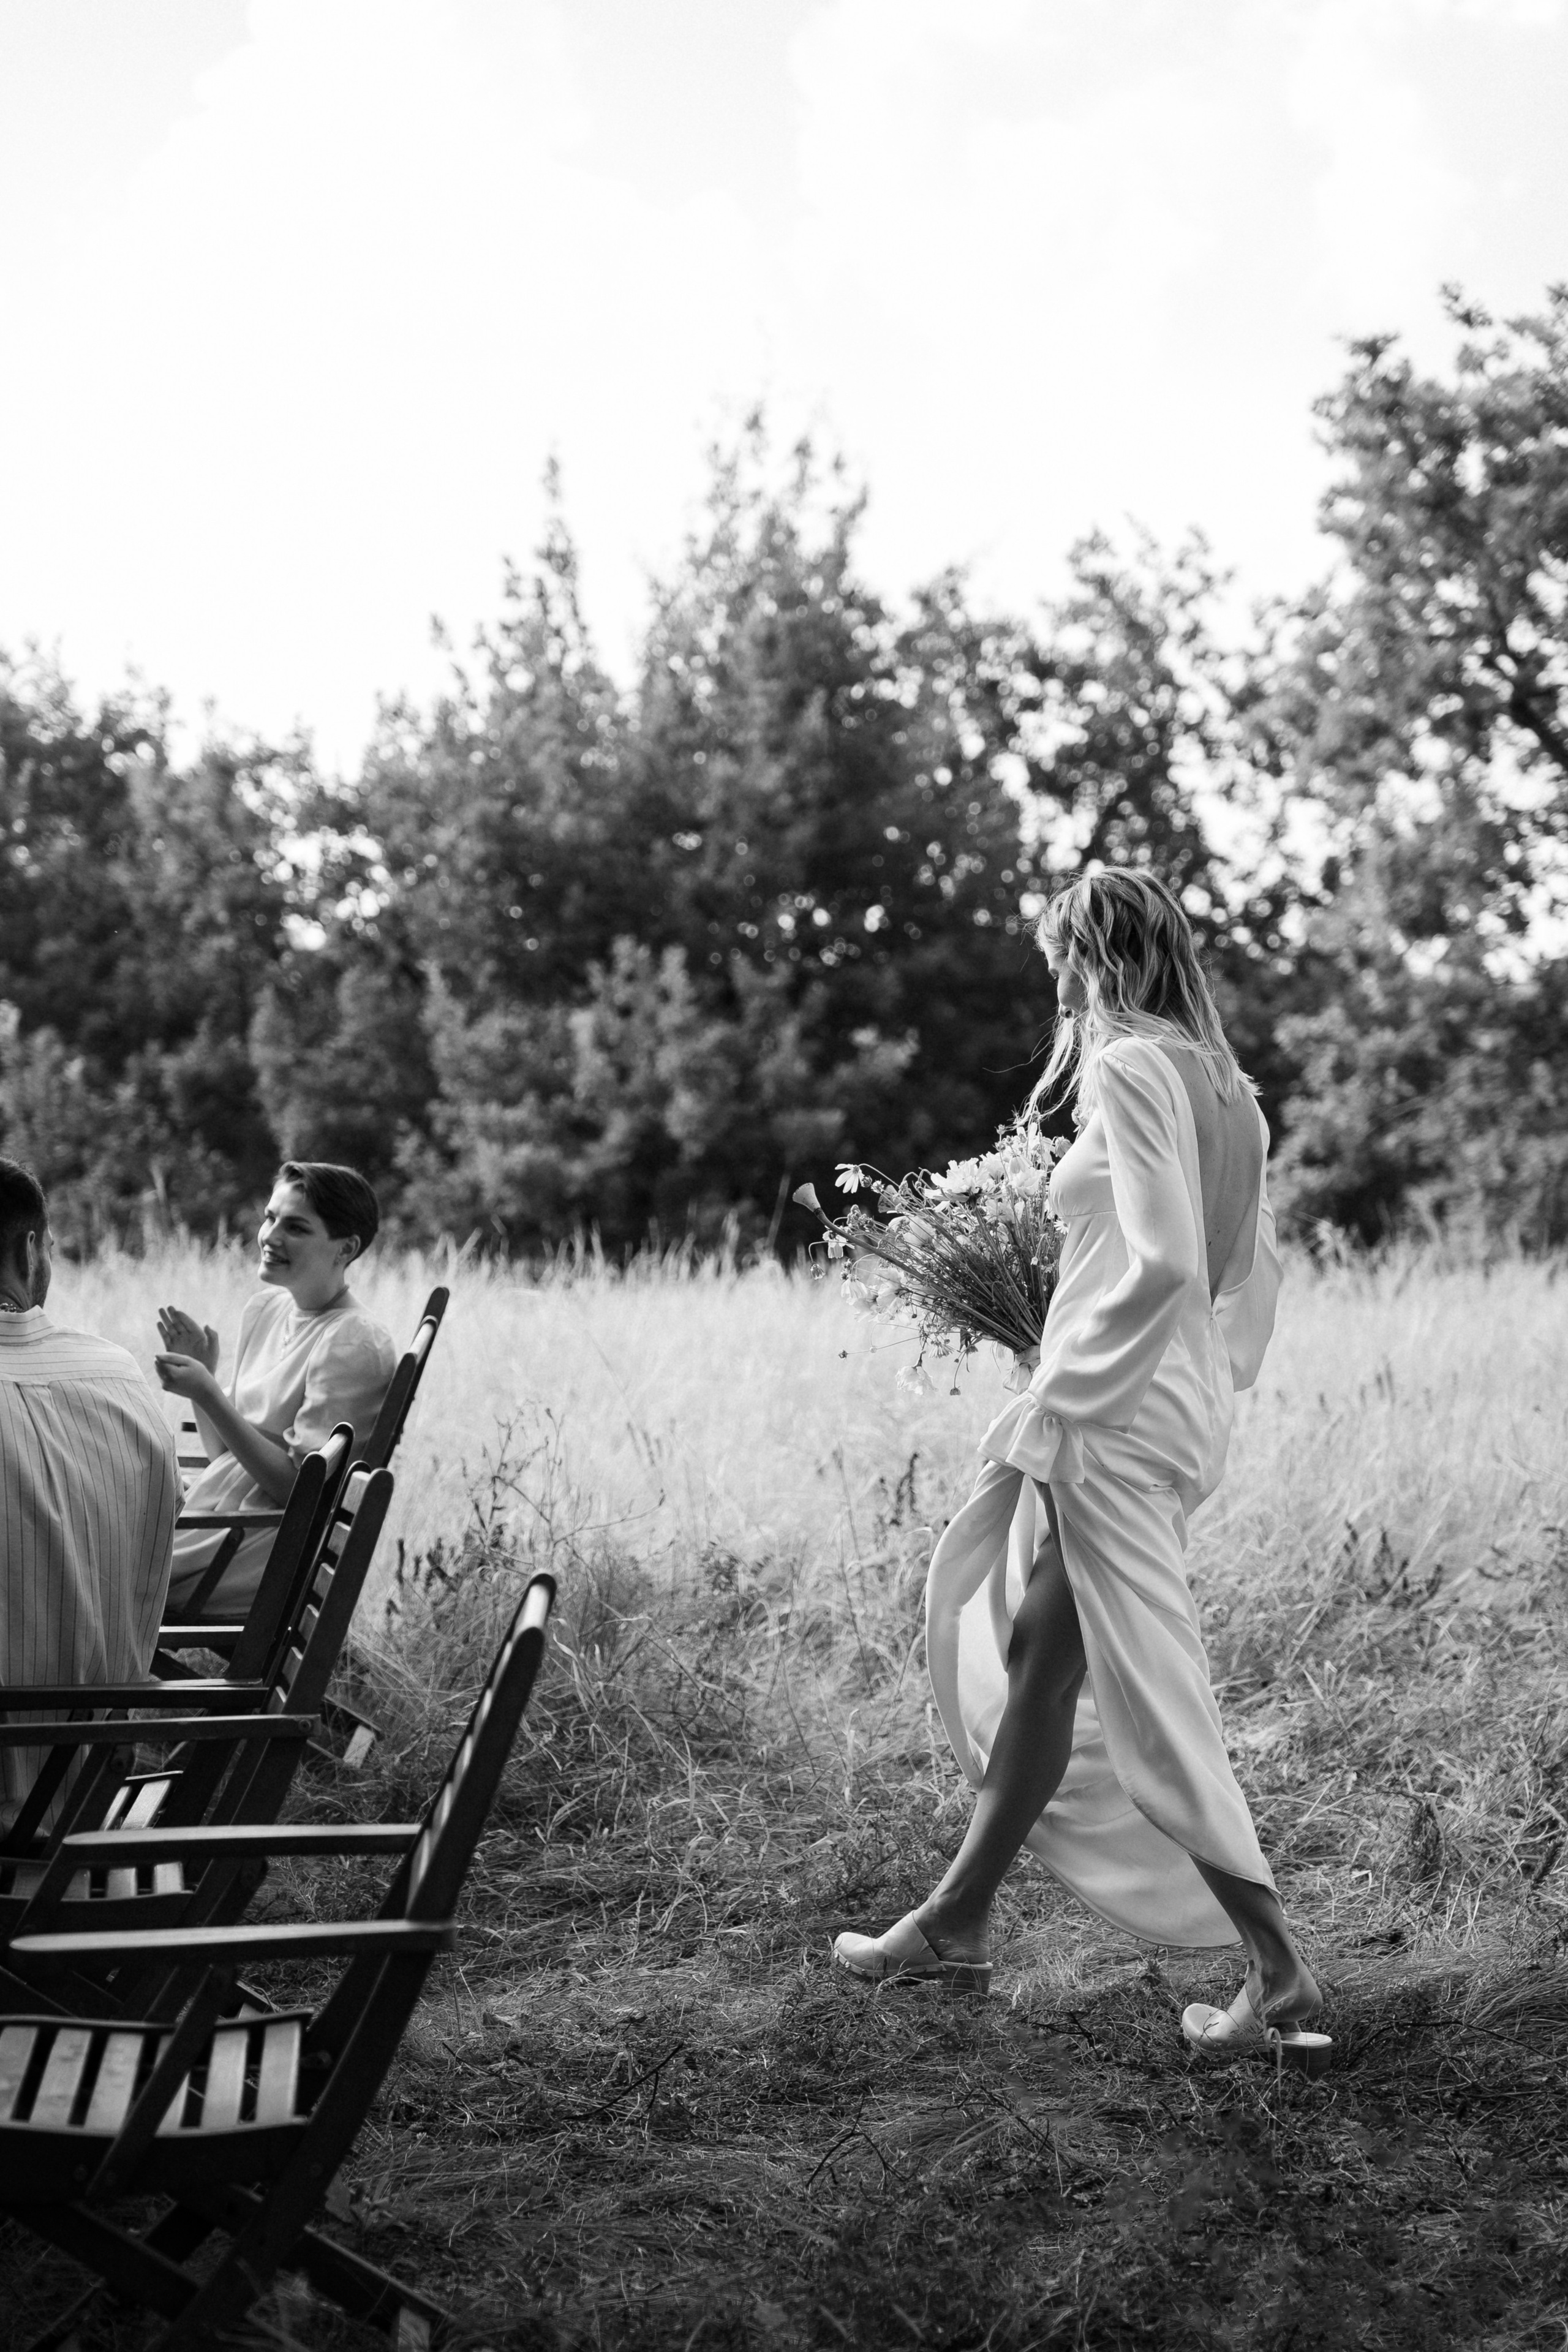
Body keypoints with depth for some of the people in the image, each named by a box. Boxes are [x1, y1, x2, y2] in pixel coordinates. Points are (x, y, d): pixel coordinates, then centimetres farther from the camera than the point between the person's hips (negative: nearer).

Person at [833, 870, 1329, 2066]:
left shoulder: (1129, 1068, -14)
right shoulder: (1222, 1086, 13)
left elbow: (1161, 1263, -24)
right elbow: (1257, 1274, 18)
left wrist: (1056, 1403, -17)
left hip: (1118, 1417, -10)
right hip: (1183, 1408, 10)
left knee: (1154, 1702, -6)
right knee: (1035, 1653, 18)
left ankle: (1284, 1979, -3)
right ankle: (958, 1925, 30)